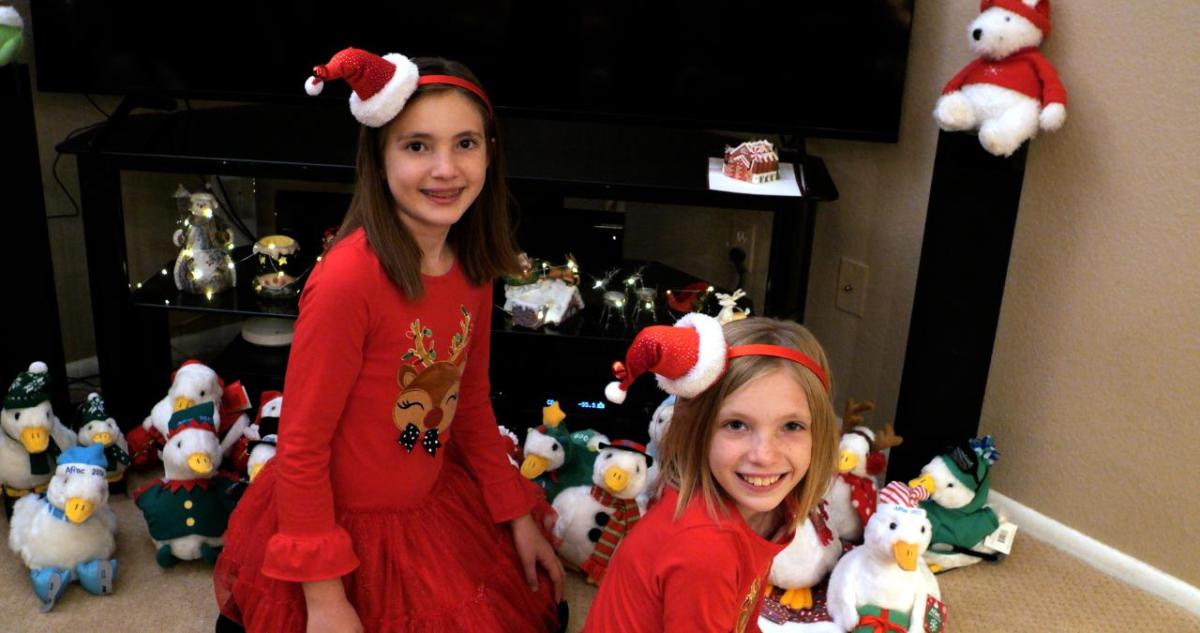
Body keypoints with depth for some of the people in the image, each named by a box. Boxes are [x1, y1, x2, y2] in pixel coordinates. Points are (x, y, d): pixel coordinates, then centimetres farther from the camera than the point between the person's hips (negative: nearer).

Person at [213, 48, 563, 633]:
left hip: (432, 507, 8)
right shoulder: (350, 277, -29)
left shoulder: (472, 266, -7)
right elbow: (301, 445, -22)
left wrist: (519, 514, 9)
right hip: (342, 526, -7)